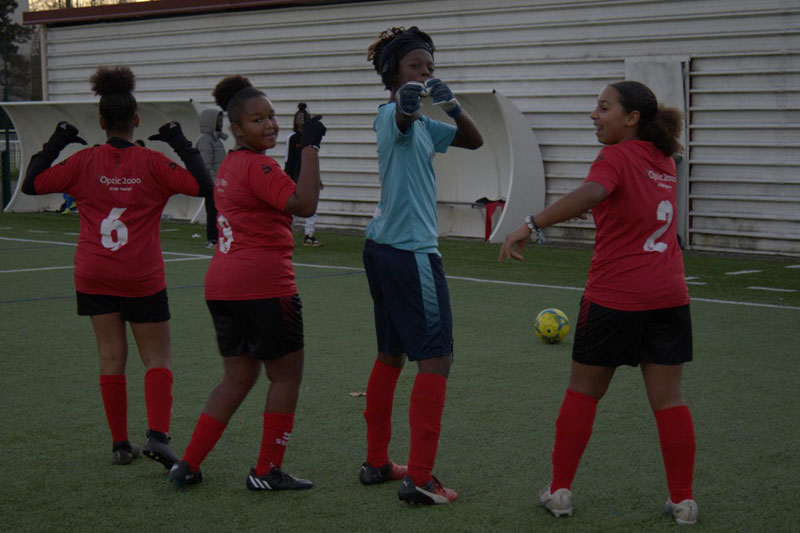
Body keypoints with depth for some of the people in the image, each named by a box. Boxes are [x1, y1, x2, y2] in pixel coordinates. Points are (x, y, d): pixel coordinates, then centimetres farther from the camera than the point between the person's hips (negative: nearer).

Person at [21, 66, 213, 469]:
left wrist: (54, 145, 11)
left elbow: (31, 184, 2)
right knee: (157, 358, 5)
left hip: (94, 276, 2)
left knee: (111, 358, 9)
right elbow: (202, 185, -11)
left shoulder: (84, 162, -3)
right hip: (142, 278, -2)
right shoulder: (152, 163, -9)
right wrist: (182, 146, -1)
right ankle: (157, 436, -13)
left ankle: (120, 444, 10)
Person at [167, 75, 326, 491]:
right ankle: (267, 472, 10)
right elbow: (304, 205, -24)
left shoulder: (229, 165, 15)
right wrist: (310, 147, -19)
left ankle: (188, 465, 14)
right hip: (264, 284, -9)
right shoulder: (258, 166, -14)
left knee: (238, 378, 16)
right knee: (286, 375, 6)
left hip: (222, 284, 9)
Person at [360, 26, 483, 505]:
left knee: (391, 356, 15)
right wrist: (407, 102, -62)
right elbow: (403, 120, -38)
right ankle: (419, 479, -10)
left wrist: (452, 105, -8)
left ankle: (377, 462, 23)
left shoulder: (421, 122, 15)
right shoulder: (394, 115, -13)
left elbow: (474, 141, 13)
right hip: (410, 251, -10)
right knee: (437, 358, -9)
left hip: (384, 248, 10)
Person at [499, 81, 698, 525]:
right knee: (668, 399, 8)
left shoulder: (617, 157, -10)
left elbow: (591, 193, -31)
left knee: (582, 392, 10)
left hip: (614, 297, -5)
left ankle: (560, 491, 15)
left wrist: (531, 225, -36)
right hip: (668, 297, 5)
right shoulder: (663, 161, 12)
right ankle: (683, 500, 9)